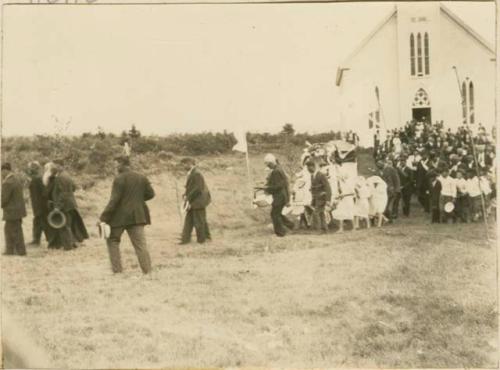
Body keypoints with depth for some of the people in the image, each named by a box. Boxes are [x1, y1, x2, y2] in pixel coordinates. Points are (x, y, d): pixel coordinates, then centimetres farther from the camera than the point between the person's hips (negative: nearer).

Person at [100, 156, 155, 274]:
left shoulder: (119, 179, -12)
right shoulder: (142, 178, 7)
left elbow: (114, 200, -16)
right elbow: (150, 194, 12)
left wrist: (103, 217, -14)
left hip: (120, 216, -5)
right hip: (137, 215, 5)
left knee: (112, 241, 12)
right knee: (140, 243, 3)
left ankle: (117, 269, 8)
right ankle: (147, 270, -4)